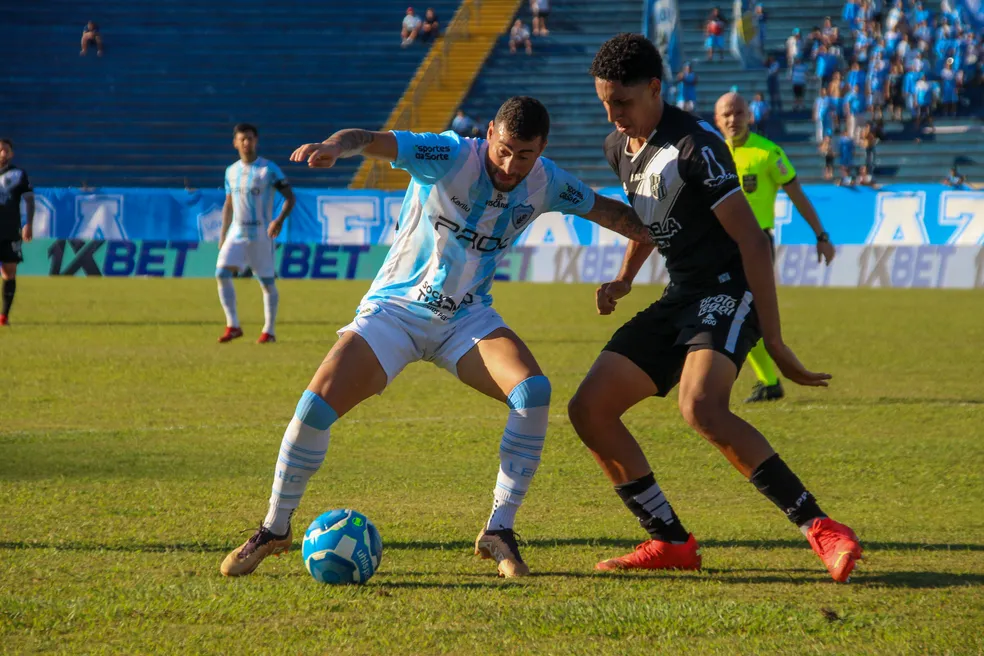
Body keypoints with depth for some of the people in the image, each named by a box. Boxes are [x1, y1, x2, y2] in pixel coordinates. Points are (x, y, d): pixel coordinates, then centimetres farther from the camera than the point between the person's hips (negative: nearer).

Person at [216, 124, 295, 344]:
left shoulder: (269, 169, -6)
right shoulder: (231, 171, 10)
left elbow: (290, 197, -6)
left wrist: (280, 220, -23)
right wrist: (223, 237, 15)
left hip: (261, 235, -4)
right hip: (236, 233, 4)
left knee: (267, 282, 1)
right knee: (222, 273, -12)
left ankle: (269, 330, 13)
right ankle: (233, 326, -8)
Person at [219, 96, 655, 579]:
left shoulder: (546, 184, -6)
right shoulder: (452, 158, -22)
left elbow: (608, 211, 15)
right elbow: (373, 141, -37)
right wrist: (336, 146, -59)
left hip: (467, 318, 3)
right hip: (394, 308, -3)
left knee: (533, 391, -24)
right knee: (317, 404, -19)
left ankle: (498, 532, -13)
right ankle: (274, 529, 4)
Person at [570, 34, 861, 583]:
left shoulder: (693, 147, -18)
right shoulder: (620, 147, 9)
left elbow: (753, 241, -21)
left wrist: (775, 343, -24)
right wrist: (623, 281, 15)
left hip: (728, 291, -9)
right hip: (681, 299, 9)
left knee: (700, 405, -34)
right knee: (589, 409, 1)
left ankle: (822, 529, -32)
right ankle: (673, 543, 8)